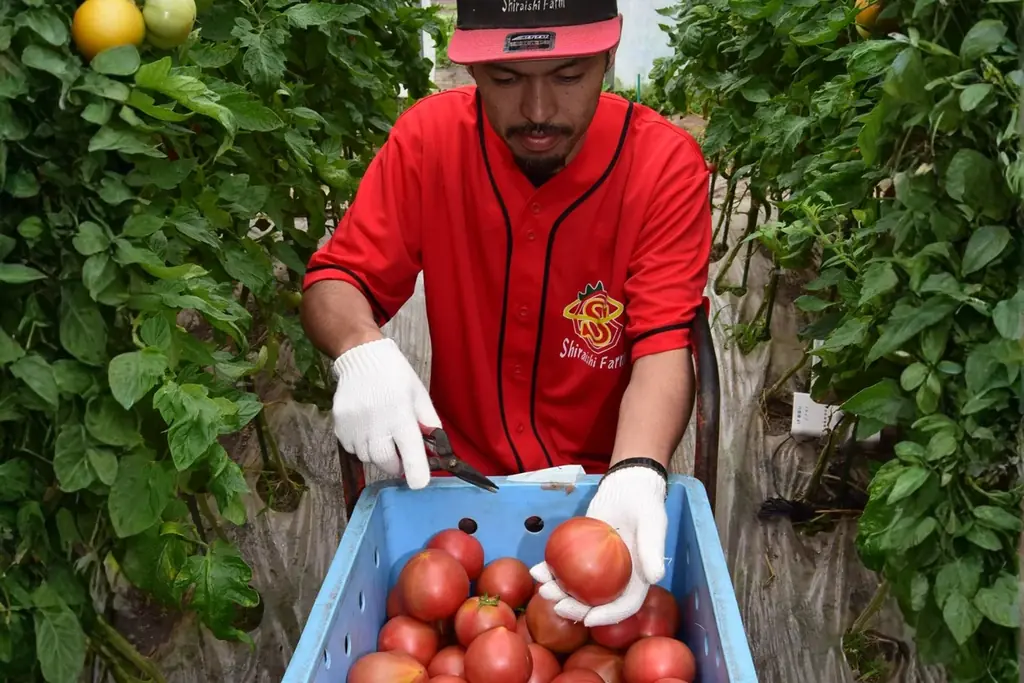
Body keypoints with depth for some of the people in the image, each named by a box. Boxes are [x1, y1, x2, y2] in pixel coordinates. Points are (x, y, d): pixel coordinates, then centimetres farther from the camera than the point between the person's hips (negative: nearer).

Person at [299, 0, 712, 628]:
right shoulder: (429, 138, -9)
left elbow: (663, 346, -19)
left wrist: (636, 477, -38)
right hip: (459, 471, 1)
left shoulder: (665, 164, -14)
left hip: (603, 477, -1)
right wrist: (363, 353, -29)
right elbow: (336, 278, -6)